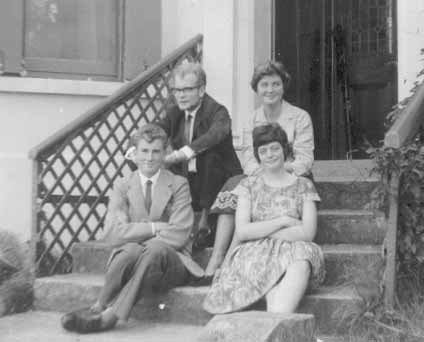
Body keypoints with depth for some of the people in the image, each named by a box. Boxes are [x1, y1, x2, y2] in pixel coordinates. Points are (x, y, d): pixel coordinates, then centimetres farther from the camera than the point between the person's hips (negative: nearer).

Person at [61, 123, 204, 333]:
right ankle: (101, 307, -38)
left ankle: (109, 315, -41)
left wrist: (137, 238, -15)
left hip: (169, 263, -1)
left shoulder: (179, 185, 7)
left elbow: (179, 234, -6)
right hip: (131, 261, 1)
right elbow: (112, 233, -5)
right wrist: (154, 227, -14)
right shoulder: (122, 187, 11)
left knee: (155, 250, -36)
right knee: (132, 250, -35)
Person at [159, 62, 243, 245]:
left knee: (211, 155, -31)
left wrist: (182, 153, -49)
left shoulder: (217, 111, -12)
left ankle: (206, 217, -21)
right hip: (187, 178, 5)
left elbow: (216, 134, -34)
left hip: (217, 180, -5)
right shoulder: (174, 113, 8)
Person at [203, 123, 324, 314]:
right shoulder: (249, 185, 14)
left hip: (294, 250, 0)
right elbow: (241, 232, 1)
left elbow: (308, 232, -1)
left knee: (301, 263, -39)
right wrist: (283, 221, -5)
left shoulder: (303, 186, 13)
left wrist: (260, 231, -5)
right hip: (256, 254, 0)